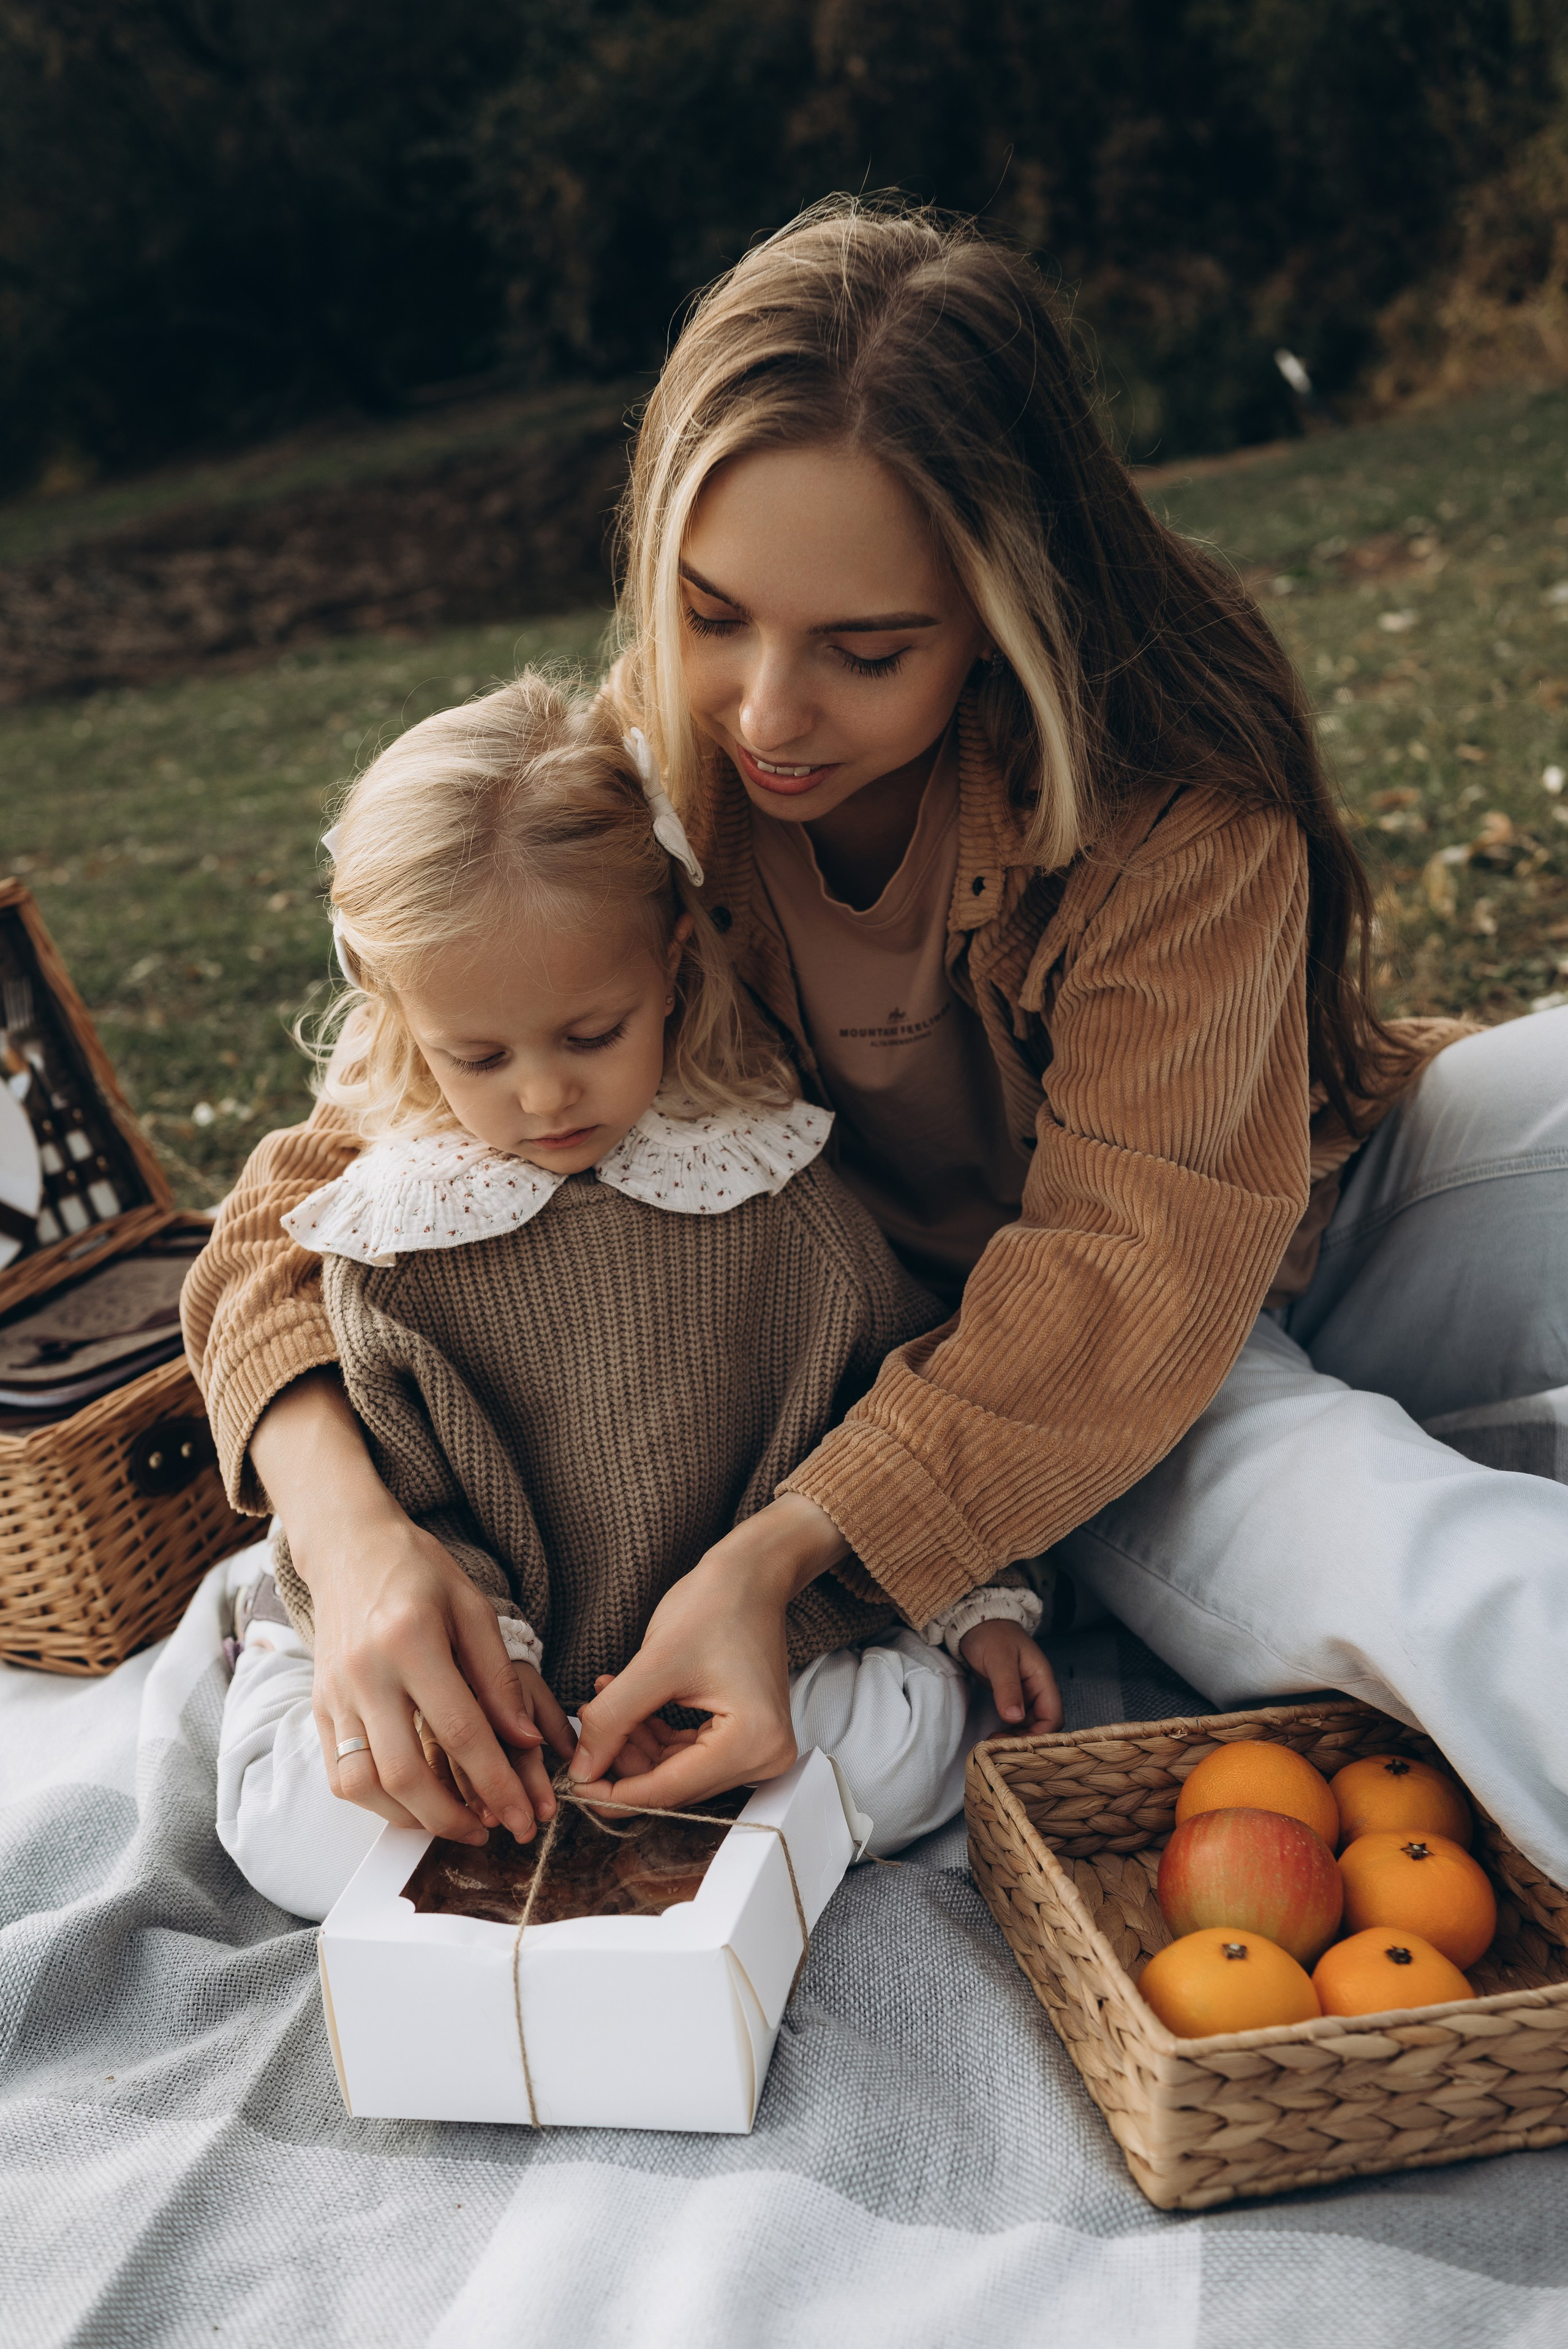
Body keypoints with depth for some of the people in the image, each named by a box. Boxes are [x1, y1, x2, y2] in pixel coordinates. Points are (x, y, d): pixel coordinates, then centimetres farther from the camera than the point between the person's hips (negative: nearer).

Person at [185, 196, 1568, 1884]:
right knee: (1320, 1512, -35)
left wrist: (777, 1549, -40)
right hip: (949, 1366, -1)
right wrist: (354, 1527, -35)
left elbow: (1135, 1255, -27)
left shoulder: (1180, 795, -24)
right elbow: (325, 1189, -15)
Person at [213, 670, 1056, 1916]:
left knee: (911, 1739, -24)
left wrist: (977, 1598, 0)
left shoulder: (772, 1185, -9)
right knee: (290, 1834, -20)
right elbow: (392, 1497, -5)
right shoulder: (387, 1240, -9)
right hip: (500, 1656, -1)